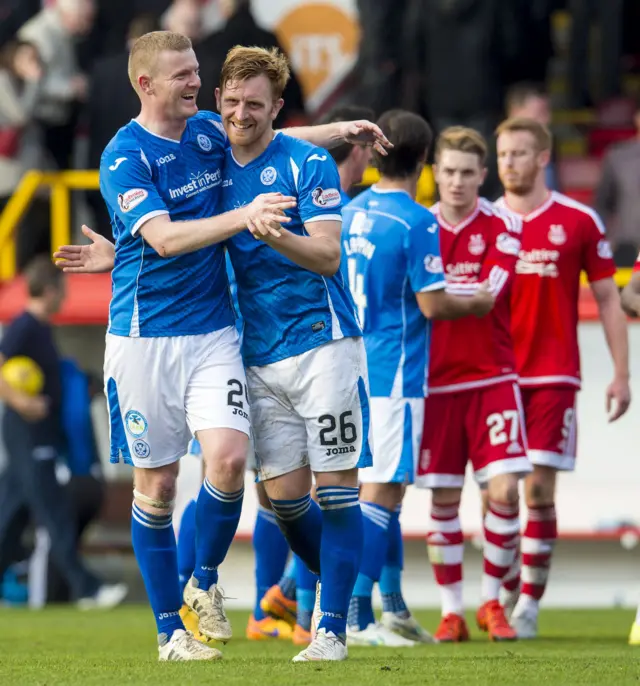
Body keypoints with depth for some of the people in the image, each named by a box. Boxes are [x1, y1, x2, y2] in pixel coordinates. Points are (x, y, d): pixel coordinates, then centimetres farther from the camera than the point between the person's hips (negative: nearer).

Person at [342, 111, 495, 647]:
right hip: (395, 376, -7)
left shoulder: (348, 214, 9)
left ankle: (392, 611, 16)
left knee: (379, 491, 13)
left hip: (351, 374, 8)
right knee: (380, 492, -7)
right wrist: (475, 304, 4)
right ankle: (356, 615, -10)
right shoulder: (416, 223, -13)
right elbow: (432, 304, -14)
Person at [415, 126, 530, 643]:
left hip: (492, 377, -1)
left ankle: (492, 601, 9)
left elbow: (489, 292, -15)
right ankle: (451, 611, 9)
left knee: (504, 491, -9)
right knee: (443, 500, 1)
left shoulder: (503, 227, -1)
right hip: (435, 381, 2)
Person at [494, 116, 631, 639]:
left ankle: (531, 602, -2)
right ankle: (502, 596, 12)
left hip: (554, 376, -2)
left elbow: (608, 299, 6)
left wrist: (621, 375, 1)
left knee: (539, 491, -8)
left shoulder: (578, 221, 2)